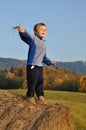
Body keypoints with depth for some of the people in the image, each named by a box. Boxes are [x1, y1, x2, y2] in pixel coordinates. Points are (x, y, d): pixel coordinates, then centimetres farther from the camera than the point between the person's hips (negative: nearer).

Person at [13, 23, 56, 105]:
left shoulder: (43, 44, 19)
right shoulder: (33, 38, -6)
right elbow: (26, 36, -28)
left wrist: (49, 62, 18)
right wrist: (22, 31, -49)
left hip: (40, 66, 8)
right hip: (32, 65, -8)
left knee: (40, 82, 12)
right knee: (32, 82, -5)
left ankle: (40, 97, 23)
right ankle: (30, 96, 10)